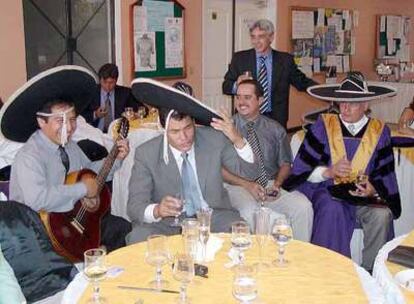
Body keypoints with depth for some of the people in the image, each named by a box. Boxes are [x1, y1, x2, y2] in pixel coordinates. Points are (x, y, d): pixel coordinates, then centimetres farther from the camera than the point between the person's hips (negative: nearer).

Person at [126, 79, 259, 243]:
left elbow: (249, 172, 1)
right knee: (139, 237, -30)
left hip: (213, 216, 1)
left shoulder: (214, 138, -6)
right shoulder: (146, 154, -10)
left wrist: (237, 140, -19)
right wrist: (156, 210, -36)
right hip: (168, 221, -1)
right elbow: (135, 205, -12)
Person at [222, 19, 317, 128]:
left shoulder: (285, 59, 2)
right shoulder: (240, 58, 2)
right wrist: (237, 85, -21)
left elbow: (302, 82, 8)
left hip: (276, 120, 0)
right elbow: (226, 86, 1)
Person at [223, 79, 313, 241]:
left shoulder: (275, 129, 12)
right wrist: (247, 185, -14)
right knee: (249, 211, -36)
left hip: (271, 184, 3)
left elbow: (285, 163, 14)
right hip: (239, 186, -3)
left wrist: (277, 183, -8)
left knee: (303, 206, -23)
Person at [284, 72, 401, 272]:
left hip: (364, 196, 2)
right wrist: (328, 172, -19)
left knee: (382, 215, -28)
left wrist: (373, 189, -12)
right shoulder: (323, 126, 1)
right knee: (332, 210, -34)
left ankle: (370, 272, -9)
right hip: (328, 193, -1)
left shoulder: (379, 131, 7)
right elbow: (302, 169, -1)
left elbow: (386, 175, 10)